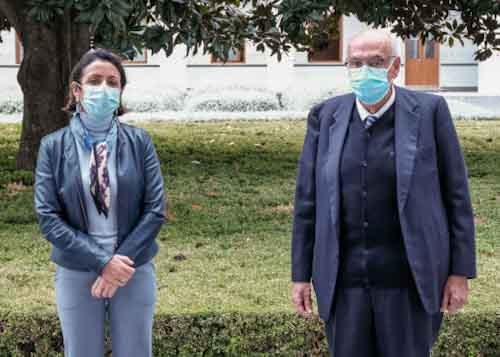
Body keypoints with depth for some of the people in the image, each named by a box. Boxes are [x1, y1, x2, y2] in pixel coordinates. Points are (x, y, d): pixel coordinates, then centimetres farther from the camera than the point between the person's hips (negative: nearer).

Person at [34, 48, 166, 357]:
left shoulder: (139, 141, -3)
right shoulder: (53, 146, -4)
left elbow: (156, 209, -6)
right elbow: (48, 217, -9)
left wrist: (121, 263, -15)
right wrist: (102, 261, -17)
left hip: (135, 271, 0)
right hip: (76, 274, 0)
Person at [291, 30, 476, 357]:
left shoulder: (429, 110, -7)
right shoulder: (326, 116, 0)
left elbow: (455, 193, -3)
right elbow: (308, 198, 4)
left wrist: (460, 272, -6)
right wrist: (301, 274, 2)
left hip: (407, 276, -2)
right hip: (346, 275, 3)